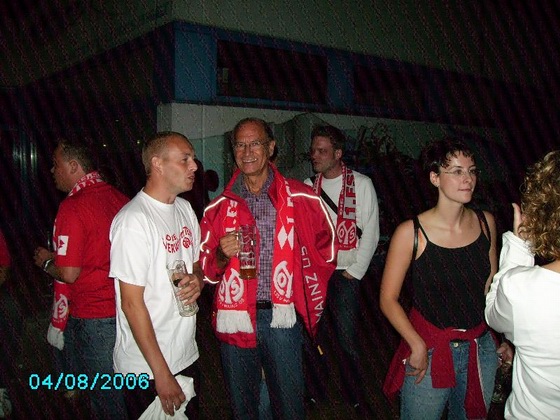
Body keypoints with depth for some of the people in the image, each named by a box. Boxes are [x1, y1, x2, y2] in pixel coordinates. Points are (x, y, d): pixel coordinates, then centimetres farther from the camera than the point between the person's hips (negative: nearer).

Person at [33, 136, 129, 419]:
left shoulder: (72, 207, -18)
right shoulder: (119, 198, 3)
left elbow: (68, 273, -20)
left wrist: (46, 262, 2)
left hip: (92, 317, -7)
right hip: (122, 308, 7)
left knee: (104, 395, 9)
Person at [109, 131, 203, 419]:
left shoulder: (184, 209, 6)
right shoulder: (133, 221, -20)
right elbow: (131, 303, -20)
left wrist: (197, 280, -7)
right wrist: (161, 373, -18)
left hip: (187, 356, 8)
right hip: (146, 369, -8)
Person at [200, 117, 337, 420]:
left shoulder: (301, 198, -2)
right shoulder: (219, 207, 3)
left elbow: (325, 246, 12)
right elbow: (207, 270, 7)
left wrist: (305, 290, 11)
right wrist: (223, 255, -14)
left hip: (282, 317, -1)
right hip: (235, 319, 2)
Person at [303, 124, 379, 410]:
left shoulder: (362, 185, -2)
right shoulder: (308, 186, 7)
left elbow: (370, 232, -4)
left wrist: (354, 272, -7)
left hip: (344, 274, -3)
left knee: (346, 340, 0)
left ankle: (355, 398, 22)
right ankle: (316, 393, 28)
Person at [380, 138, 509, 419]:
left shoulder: (486, 222, -3)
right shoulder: (411, 232, -16)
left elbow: (491, 287, 9)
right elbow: (388, 299, -10)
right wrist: (418, 346, -15)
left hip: (481, 349, 4)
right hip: (429, 351, -4)